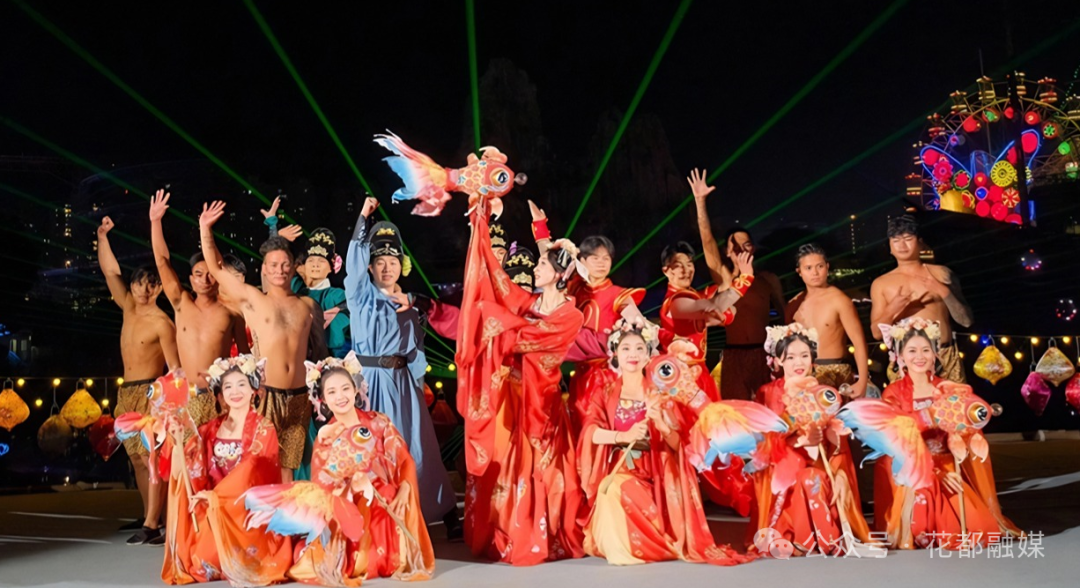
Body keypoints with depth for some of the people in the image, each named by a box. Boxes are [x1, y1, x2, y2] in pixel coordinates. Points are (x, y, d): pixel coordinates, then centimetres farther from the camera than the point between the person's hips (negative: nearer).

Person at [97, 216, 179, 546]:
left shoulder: (162, 323, -11)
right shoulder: (128, 308, 8)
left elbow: (174, 367, -12)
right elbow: (110, 272, 12)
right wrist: (102, 237, 5)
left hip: (151, 392, -8)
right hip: (127, 392, 8)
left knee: (151, 458, -13)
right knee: (137, 458, 11)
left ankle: (151, 525, -17)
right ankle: (147, 516, 20)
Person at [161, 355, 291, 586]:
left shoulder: (263, 429, -4)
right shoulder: (210, 429, 7)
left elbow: (249, 475, -15)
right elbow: (180, 475, 0)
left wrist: (213, 495, -22)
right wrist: (178, 441, -15)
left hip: (250, 509, -3)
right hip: (213, 509, 3)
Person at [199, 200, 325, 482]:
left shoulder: (307, 305, 13)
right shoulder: (252, 299, 5)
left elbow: (320, 348, 18)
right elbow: (216, 268, 5)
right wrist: (205, 228, 0)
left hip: (298, 397, 3)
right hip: (266, 394, -2)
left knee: (287, 465, 9)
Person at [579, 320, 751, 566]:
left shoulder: (659, 394, 9)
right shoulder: (605, 394, 10)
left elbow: (678, 443, -1)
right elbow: (591, 433, -9)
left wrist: (661, 424, -22)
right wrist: (624, 436, -27)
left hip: (652, 474, 1)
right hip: (616, 471, 0)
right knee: (616, 489, -34)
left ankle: (641, 545, -7)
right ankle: (619, 548, -13)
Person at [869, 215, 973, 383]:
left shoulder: (941, 273, 6)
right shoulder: (881, 284, 6)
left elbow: (966, 320, 3)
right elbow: (877, 333, 4)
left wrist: (944, 292, -11)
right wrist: (891, 310, -14)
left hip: (945, 358, 0)